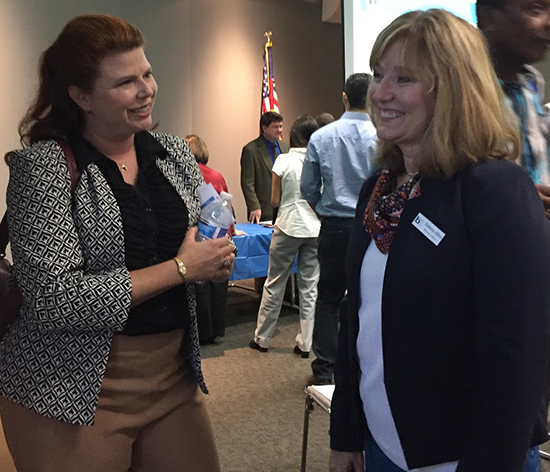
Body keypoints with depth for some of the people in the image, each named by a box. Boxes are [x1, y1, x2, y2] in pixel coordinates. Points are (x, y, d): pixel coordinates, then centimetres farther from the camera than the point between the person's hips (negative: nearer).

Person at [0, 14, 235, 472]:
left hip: (174, 375, 5)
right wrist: (179, 268, -18)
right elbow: (55, 300, -20)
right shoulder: (43, 167, -12)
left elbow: (206, 240, 17)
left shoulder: (175, 151, 4)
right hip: (75, 390, -5)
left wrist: (218, 257, -7)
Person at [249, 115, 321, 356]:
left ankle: (262, 338, 20)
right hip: (314, 228, 2)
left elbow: (275, 200, -5)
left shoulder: (283, 160, -7)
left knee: (274, 284, 10)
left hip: (288, 227, -2)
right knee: (310, 287, 10)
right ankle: (305, 343, 14)